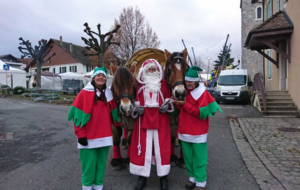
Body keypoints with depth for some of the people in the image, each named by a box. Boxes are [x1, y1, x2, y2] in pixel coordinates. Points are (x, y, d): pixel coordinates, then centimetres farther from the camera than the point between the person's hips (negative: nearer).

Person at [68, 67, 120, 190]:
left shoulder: (108, 94, 7)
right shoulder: (84, 93, -7)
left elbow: (113, 113, 13)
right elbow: (78, 114, -9)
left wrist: (118, 126, 7)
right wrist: (81, 134, -11)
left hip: (104, 136, 4)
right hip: (89, 136, -4)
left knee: (101, 162, 13)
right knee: (89, 163, 4)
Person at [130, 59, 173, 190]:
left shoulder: (163, 83, 4)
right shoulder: (140, 85, 6)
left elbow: (169, 97, 10)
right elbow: (136, 99, 12)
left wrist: (167, 105, -9)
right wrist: (137, 108, -7)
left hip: (160, 120, -1)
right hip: (144, 119, 1)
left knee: (161, 147, 4)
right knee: (143, 147, 6)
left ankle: (164, 178, 22)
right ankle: (142, 177, 22)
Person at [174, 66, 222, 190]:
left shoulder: (202, 93, -13)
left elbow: (200, 113, -19)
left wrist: (185, 104, -23)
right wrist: (178, 103, -8)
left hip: (198, 132, -6)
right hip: (184, 131, 6)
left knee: (199, 158, 5)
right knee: (188, 157, 16)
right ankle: (192, 178, 33)